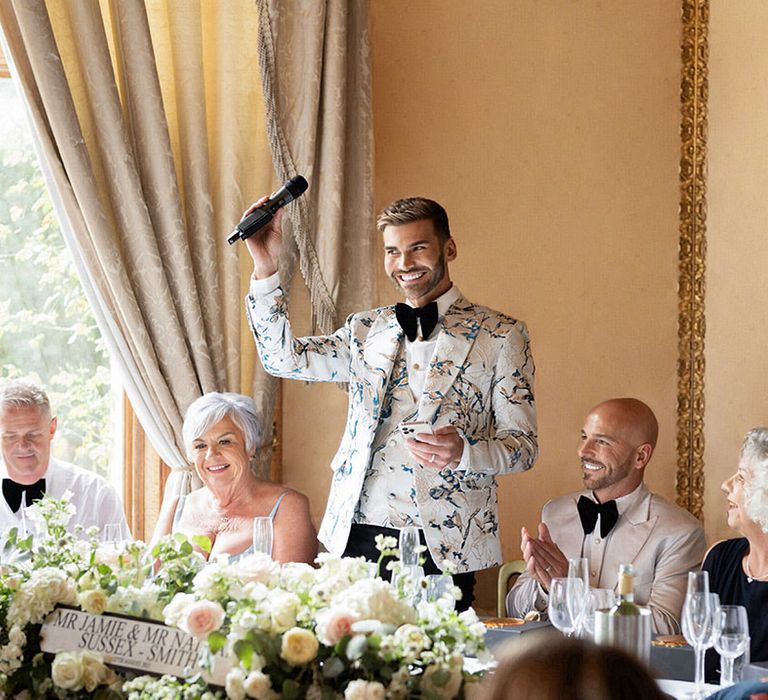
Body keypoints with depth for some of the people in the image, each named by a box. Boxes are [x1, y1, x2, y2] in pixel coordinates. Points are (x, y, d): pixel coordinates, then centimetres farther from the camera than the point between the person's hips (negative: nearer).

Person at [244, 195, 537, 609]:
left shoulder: (499, 336, 3)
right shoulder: (365, 331, 16)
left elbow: (524, 446, 1)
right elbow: (282, 357, 9)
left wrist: (462, 451, -20)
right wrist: (265, 268, -1)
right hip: (358, 533, 3)